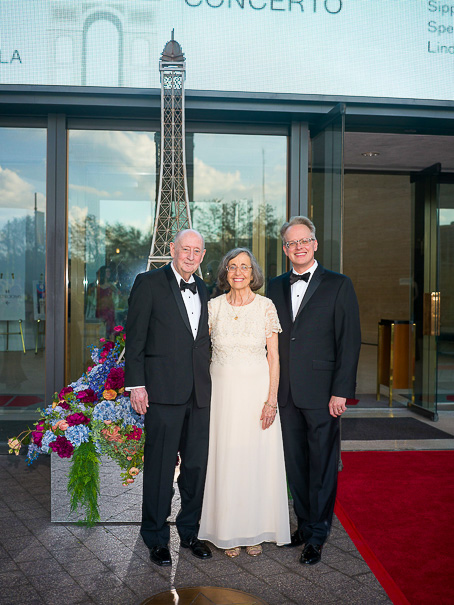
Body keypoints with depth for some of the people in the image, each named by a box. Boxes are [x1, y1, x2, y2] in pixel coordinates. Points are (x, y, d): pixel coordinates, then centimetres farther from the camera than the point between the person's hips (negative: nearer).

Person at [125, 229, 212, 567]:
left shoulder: (204, 290, 15)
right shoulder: (149, 283, -1)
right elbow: (135, 337, -5)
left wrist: (209, 382, 9)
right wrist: (136, 384, -10)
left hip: (200, 392, 5)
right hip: (164, 390, -5)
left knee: (197, 465, 12)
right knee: (160, 466, 4)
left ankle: (190, 531, 30)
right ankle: (157, 538, 21)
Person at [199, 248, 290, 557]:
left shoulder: (266, 306, -2)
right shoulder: (214, 306, 2)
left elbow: (273, 357, -2)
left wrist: (271, 400, -9)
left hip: (257, 391, -1)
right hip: (223, 390, 1)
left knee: (258, 459, 6)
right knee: (226, 459, 6)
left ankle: (256, 531, 23)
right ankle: (229, 533, 22)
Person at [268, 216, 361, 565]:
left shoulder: (338, 286, -2)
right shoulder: (276, 287, 11)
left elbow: (349, 341, -6)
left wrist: (341, 391, -12)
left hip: (321, 393, -4)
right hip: (286, 393, 4)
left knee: (322, 467, 7)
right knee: (295, 465, 14)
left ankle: (317, 538, 22)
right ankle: (305, 525, 32)